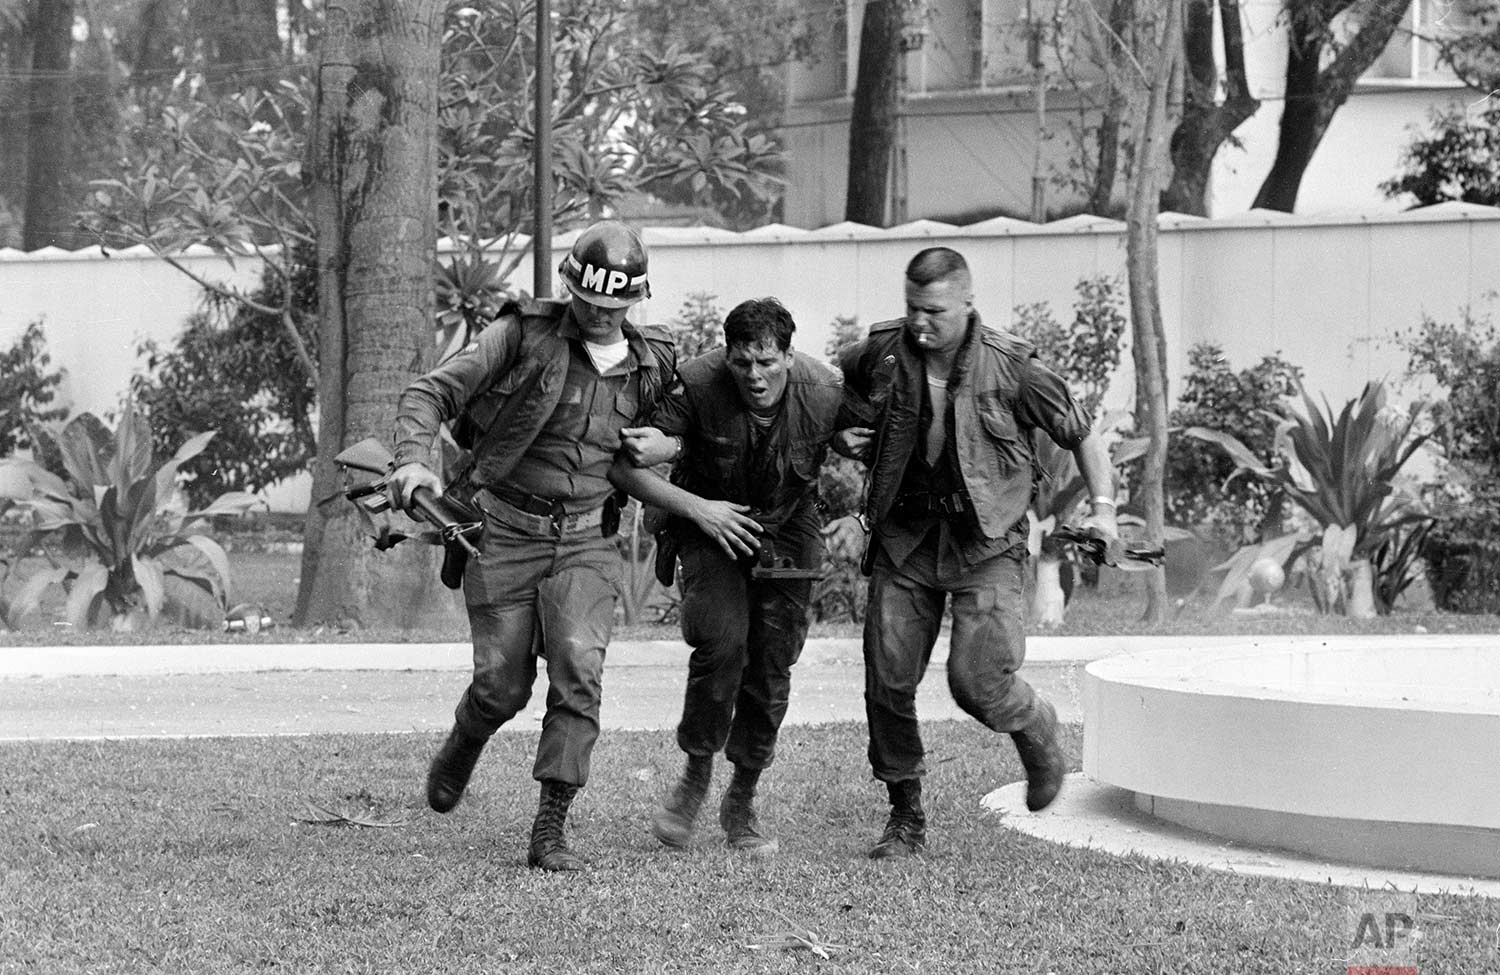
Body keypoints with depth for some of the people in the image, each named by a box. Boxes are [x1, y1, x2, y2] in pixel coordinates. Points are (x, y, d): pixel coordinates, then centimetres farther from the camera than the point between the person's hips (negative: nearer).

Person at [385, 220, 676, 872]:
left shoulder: (650, 366, 5)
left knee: (578, 670, -17)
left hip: (586, 541, 2)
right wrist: (414, 461, -27)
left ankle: (550, 833, -15)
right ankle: (463, 746, 37)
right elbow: (430, 394, -12)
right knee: (503, 684, 0)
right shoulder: (523, 335, -7)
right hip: (505, 531, -2)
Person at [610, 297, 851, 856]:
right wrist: (698, 509, -24)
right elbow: (625, 469, -20)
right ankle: (696, 776, -2)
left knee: (771, 668, -1)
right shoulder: (697, 387, -24)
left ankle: (742, 804, 18)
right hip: (711, 525, -2)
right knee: (722, 644, -24)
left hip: (787, 532, 2)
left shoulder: (826, 395, -19)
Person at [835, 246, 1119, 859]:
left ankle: (1034, 728, 21)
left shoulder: (1010, 367, -8)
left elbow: (1081, 436, 3)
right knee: (888, 682, -2)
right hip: (904, 537, 3)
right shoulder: (881, 354, -1)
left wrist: (1103, 507, -9)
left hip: (985, 543, -3)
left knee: (977, 683, -14)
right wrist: (842, 439, 2)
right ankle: (906, 818, 14)